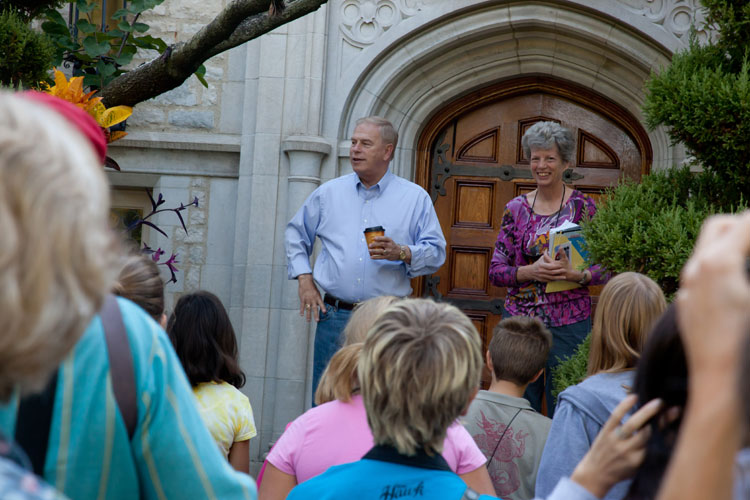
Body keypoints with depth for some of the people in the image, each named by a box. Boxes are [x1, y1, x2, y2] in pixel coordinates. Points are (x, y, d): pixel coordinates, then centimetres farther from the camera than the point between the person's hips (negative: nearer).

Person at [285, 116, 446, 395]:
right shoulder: (328, 193, 11)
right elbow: (296, 235, 21)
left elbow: (436, 252, 1)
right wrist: (304, 281, 9)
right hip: (335, 317, 2)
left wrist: (402, 253, -18)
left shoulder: (416, 198, 5)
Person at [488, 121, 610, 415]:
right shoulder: (516, 209, 6)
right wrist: (530, 272, -14)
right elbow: (495, 271, 4)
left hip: (569, 322, -2)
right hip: (520, 317, 2)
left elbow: (606, 268, 0)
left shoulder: (582, 206, 0)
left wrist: (575, 275, -20)